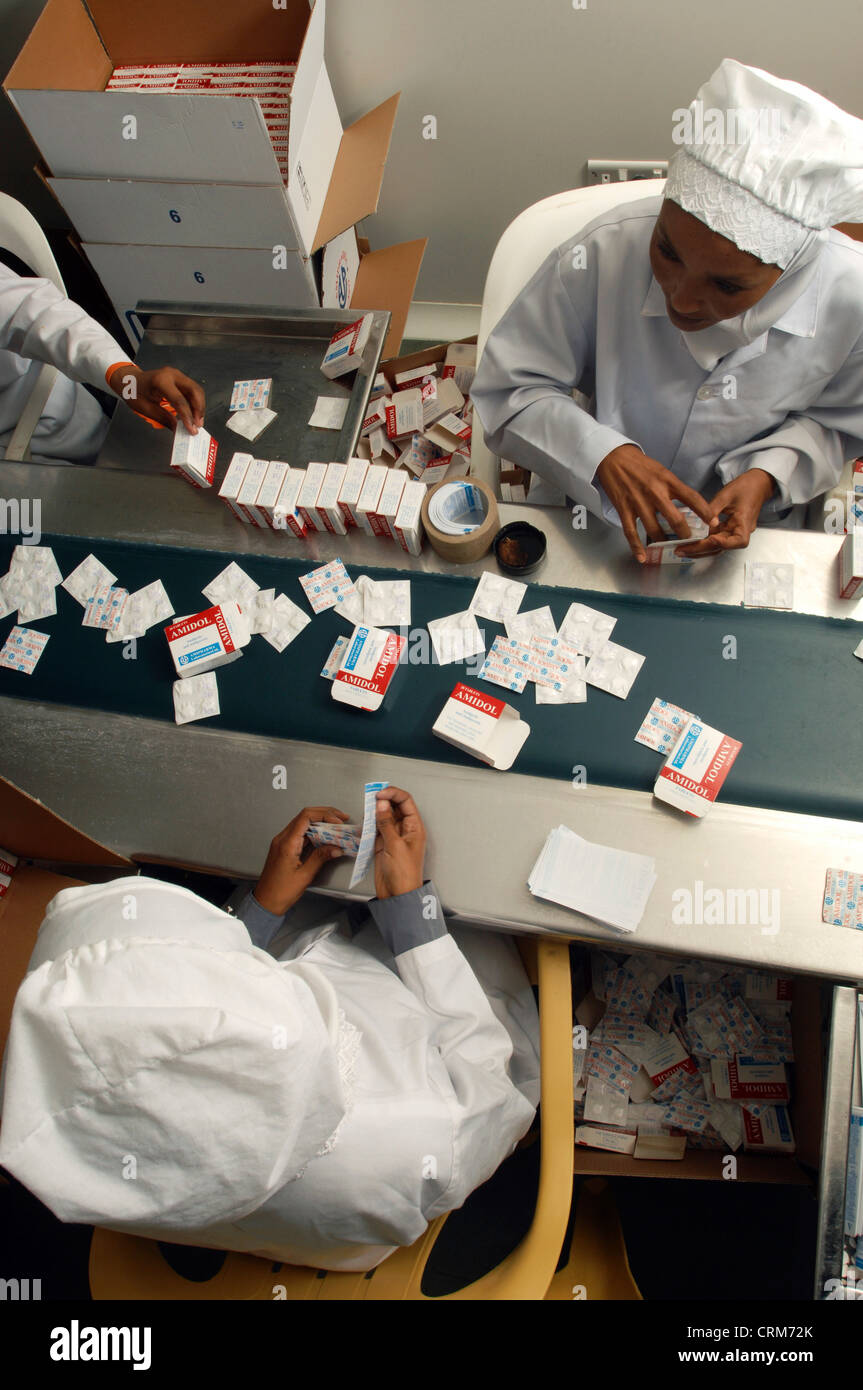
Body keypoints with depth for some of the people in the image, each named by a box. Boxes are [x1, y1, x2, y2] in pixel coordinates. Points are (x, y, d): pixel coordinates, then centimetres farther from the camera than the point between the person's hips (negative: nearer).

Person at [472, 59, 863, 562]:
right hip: (598, 519, -1)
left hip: (753, 527, 2)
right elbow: (508, 390, -13)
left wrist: (767, 476, -18)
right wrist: (604, 456, -29)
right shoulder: (601, 256, -22)